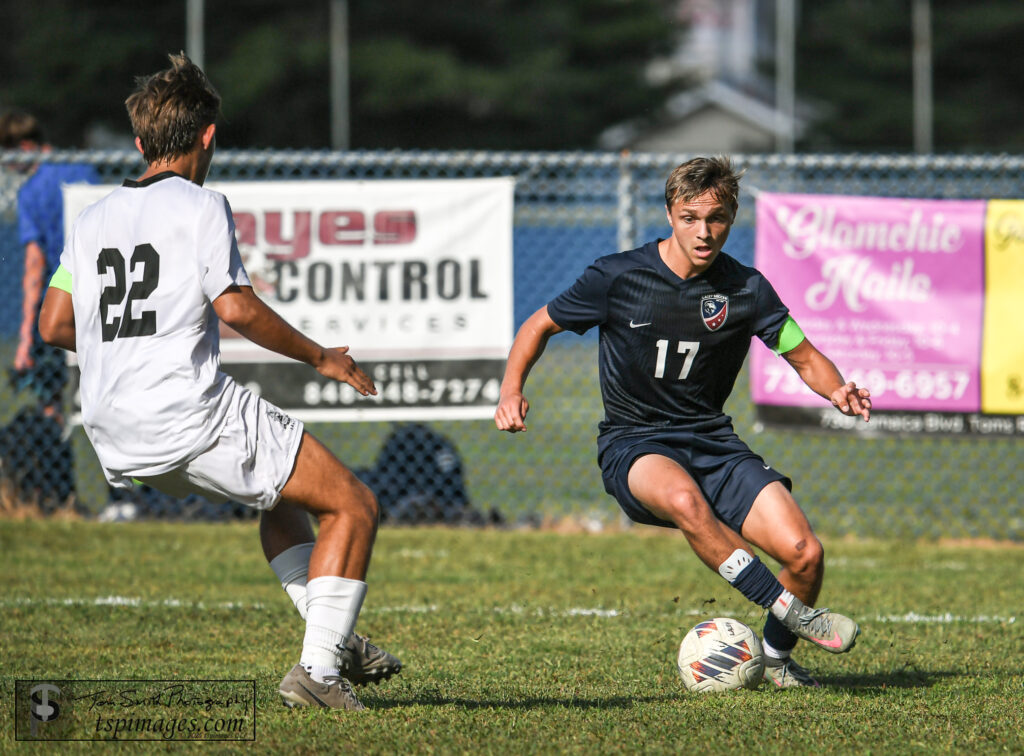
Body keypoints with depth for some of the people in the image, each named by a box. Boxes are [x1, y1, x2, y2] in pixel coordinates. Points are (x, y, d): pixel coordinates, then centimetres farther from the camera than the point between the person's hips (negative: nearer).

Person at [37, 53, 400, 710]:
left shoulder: (93, 219, 14)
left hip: (116, 435, 8)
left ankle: (335, 638, 23)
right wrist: (322, 357, -5)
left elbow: (54, 324, 14)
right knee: (354, 506, 2)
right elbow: (236, 307, -17)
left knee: (284, 492, 30)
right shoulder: (201, 206, -6)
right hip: (192, 415, -8)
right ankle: (319, 669, -6)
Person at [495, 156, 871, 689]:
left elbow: (805, 358, 6)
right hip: (634, 447, -3)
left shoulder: (745, 290, -2)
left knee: (804, 554, -16)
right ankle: (793, 612, -31)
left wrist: (839, 393, -16)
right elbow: (541, 325, 6)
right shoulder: (618, 277, -7)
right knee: (685, 500, -41)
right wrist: (511, 392, -10)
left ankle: (776, 656, 15)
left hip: (711, 440, 3)